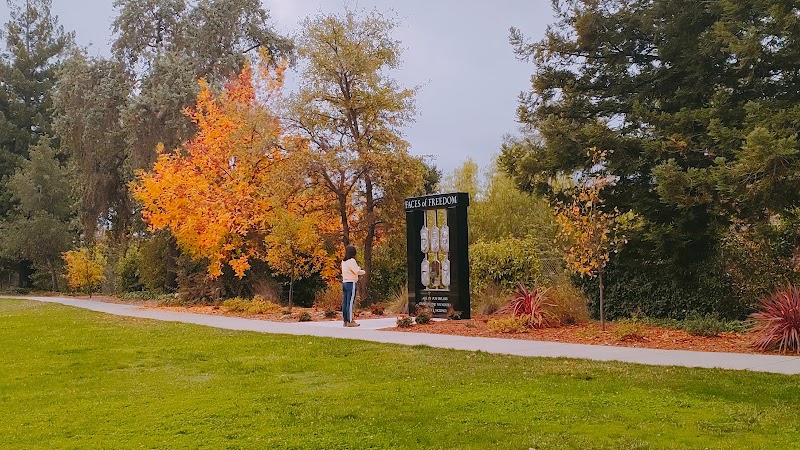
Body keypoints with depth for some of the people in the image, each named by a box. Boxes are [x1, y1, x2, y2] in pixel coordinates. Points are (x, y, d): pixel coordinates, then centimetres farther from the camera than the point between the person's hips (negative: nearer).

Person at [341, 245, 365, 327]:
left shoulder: (343, 261, 14)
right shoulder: (351, 260, -11)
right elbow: (357, 271, -15)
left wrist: (358, 268, 11)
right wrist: (363, 271, 3)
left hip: (344, 283, 8)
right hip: (351, 283, -8)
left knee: (344, 302, 7)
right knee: (350, 302, -7)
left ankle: (345, 321, 10)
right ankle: (350, 321, -8)